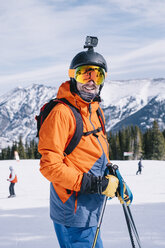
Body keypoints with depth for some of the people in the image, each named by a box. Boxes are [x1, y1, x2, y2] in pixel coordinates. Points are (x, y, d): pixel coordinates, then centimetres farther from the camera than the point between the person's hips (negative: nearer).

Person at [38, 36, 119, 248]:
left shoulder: (94, 111, 13)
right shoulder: (62, 112, -16)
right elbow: (49, 165, -21)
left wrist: (113, 181, 5)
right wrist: (97, 185, -21)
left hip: (88, 212, 9)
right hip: (73, 215, -9)